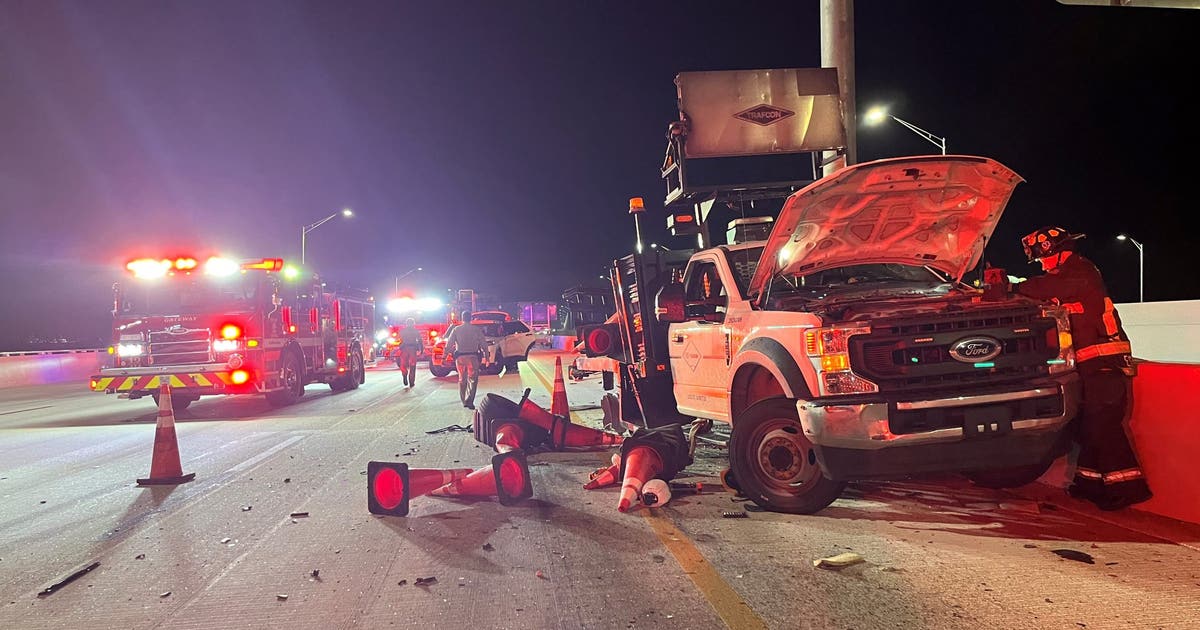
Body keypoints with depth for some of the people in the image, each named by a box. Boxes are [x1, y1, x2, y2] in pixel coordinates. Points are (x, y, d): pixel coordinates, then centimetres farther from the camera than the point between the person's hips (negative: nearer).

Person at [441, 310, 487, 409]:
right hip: (473, 357, -2)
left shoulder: (456, 329, 1)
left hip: (460, 357, 2)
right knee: (472, 379, 4)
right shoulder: (477, 329, -1)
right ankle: (469, 400, -11)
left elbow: (449, 345, -1)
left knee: (462, 380, 15)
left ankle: (464, 401, 21)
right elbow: (484, 344, 0)